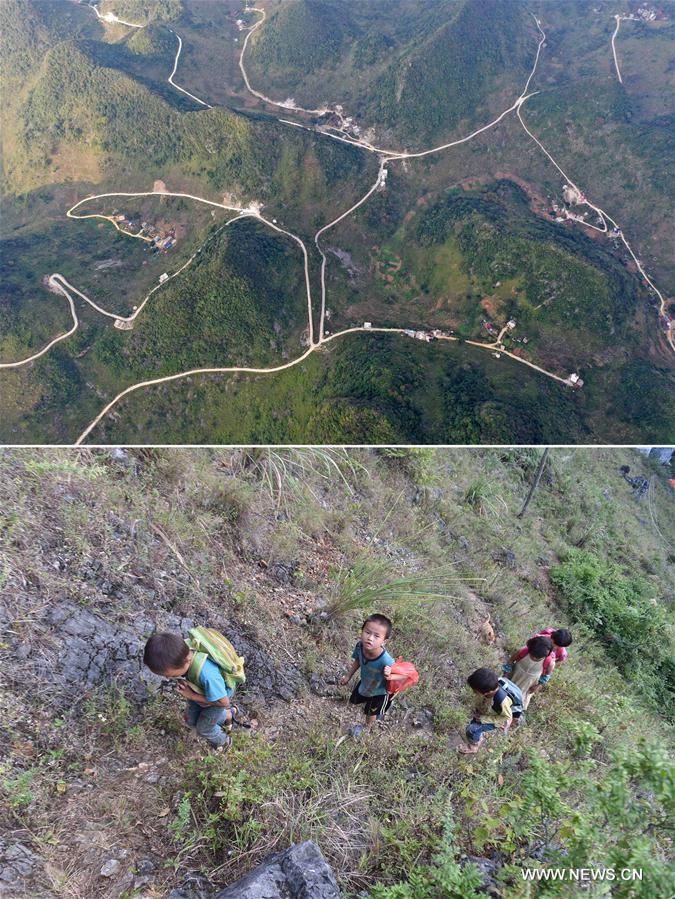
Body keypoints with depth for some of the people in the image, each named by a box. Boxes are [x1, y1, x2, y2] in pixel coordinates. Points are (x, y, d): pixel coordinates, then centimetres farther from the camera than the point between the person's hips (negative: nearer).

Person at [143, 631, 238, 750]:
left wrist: (192, 696, -27)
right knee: (191, 721, 22)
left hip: (218, 696, -5)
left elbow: (223, 702, -31)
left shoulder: (207, 675, -49)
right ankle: (227, 714, 40)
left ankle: (223, 741, 46)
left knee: (203, 729, 15)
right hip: (200, 691, 6)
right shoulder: (180, 653, -32)